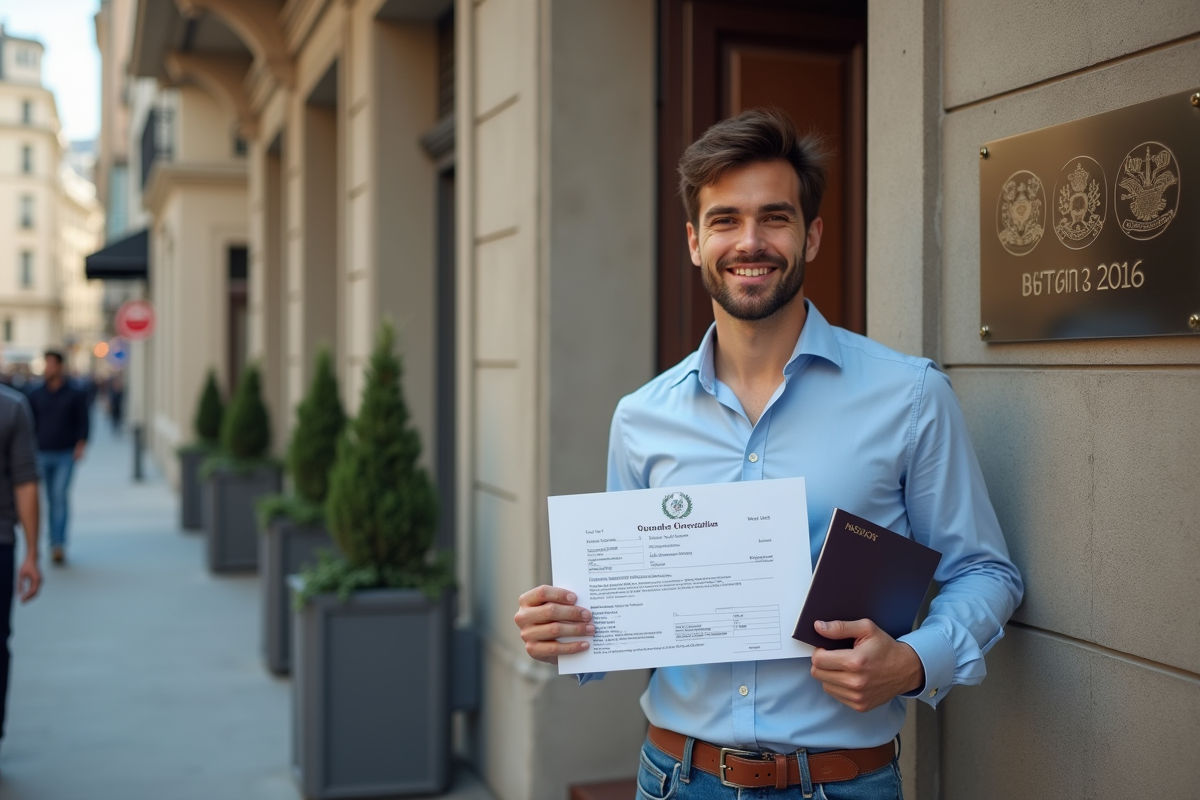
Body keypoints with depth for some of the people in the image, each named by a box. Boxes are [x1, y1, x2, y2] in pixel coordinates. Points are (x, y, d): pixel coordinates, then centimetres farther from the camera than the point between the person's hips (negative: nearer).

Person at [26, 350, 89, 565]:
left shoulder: (75, 395, 3)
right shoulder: (36, 395, 9)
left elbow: (83, 422, 4)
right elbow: (30, 424, 12)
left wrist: (81, 444, -10)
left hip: (66, 455, -3)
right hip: (42, 454, 3)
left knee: (60, 496, -15)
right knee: (52, 499, 6)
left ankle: (58, 544, -18)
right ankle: (55, 544, 15)